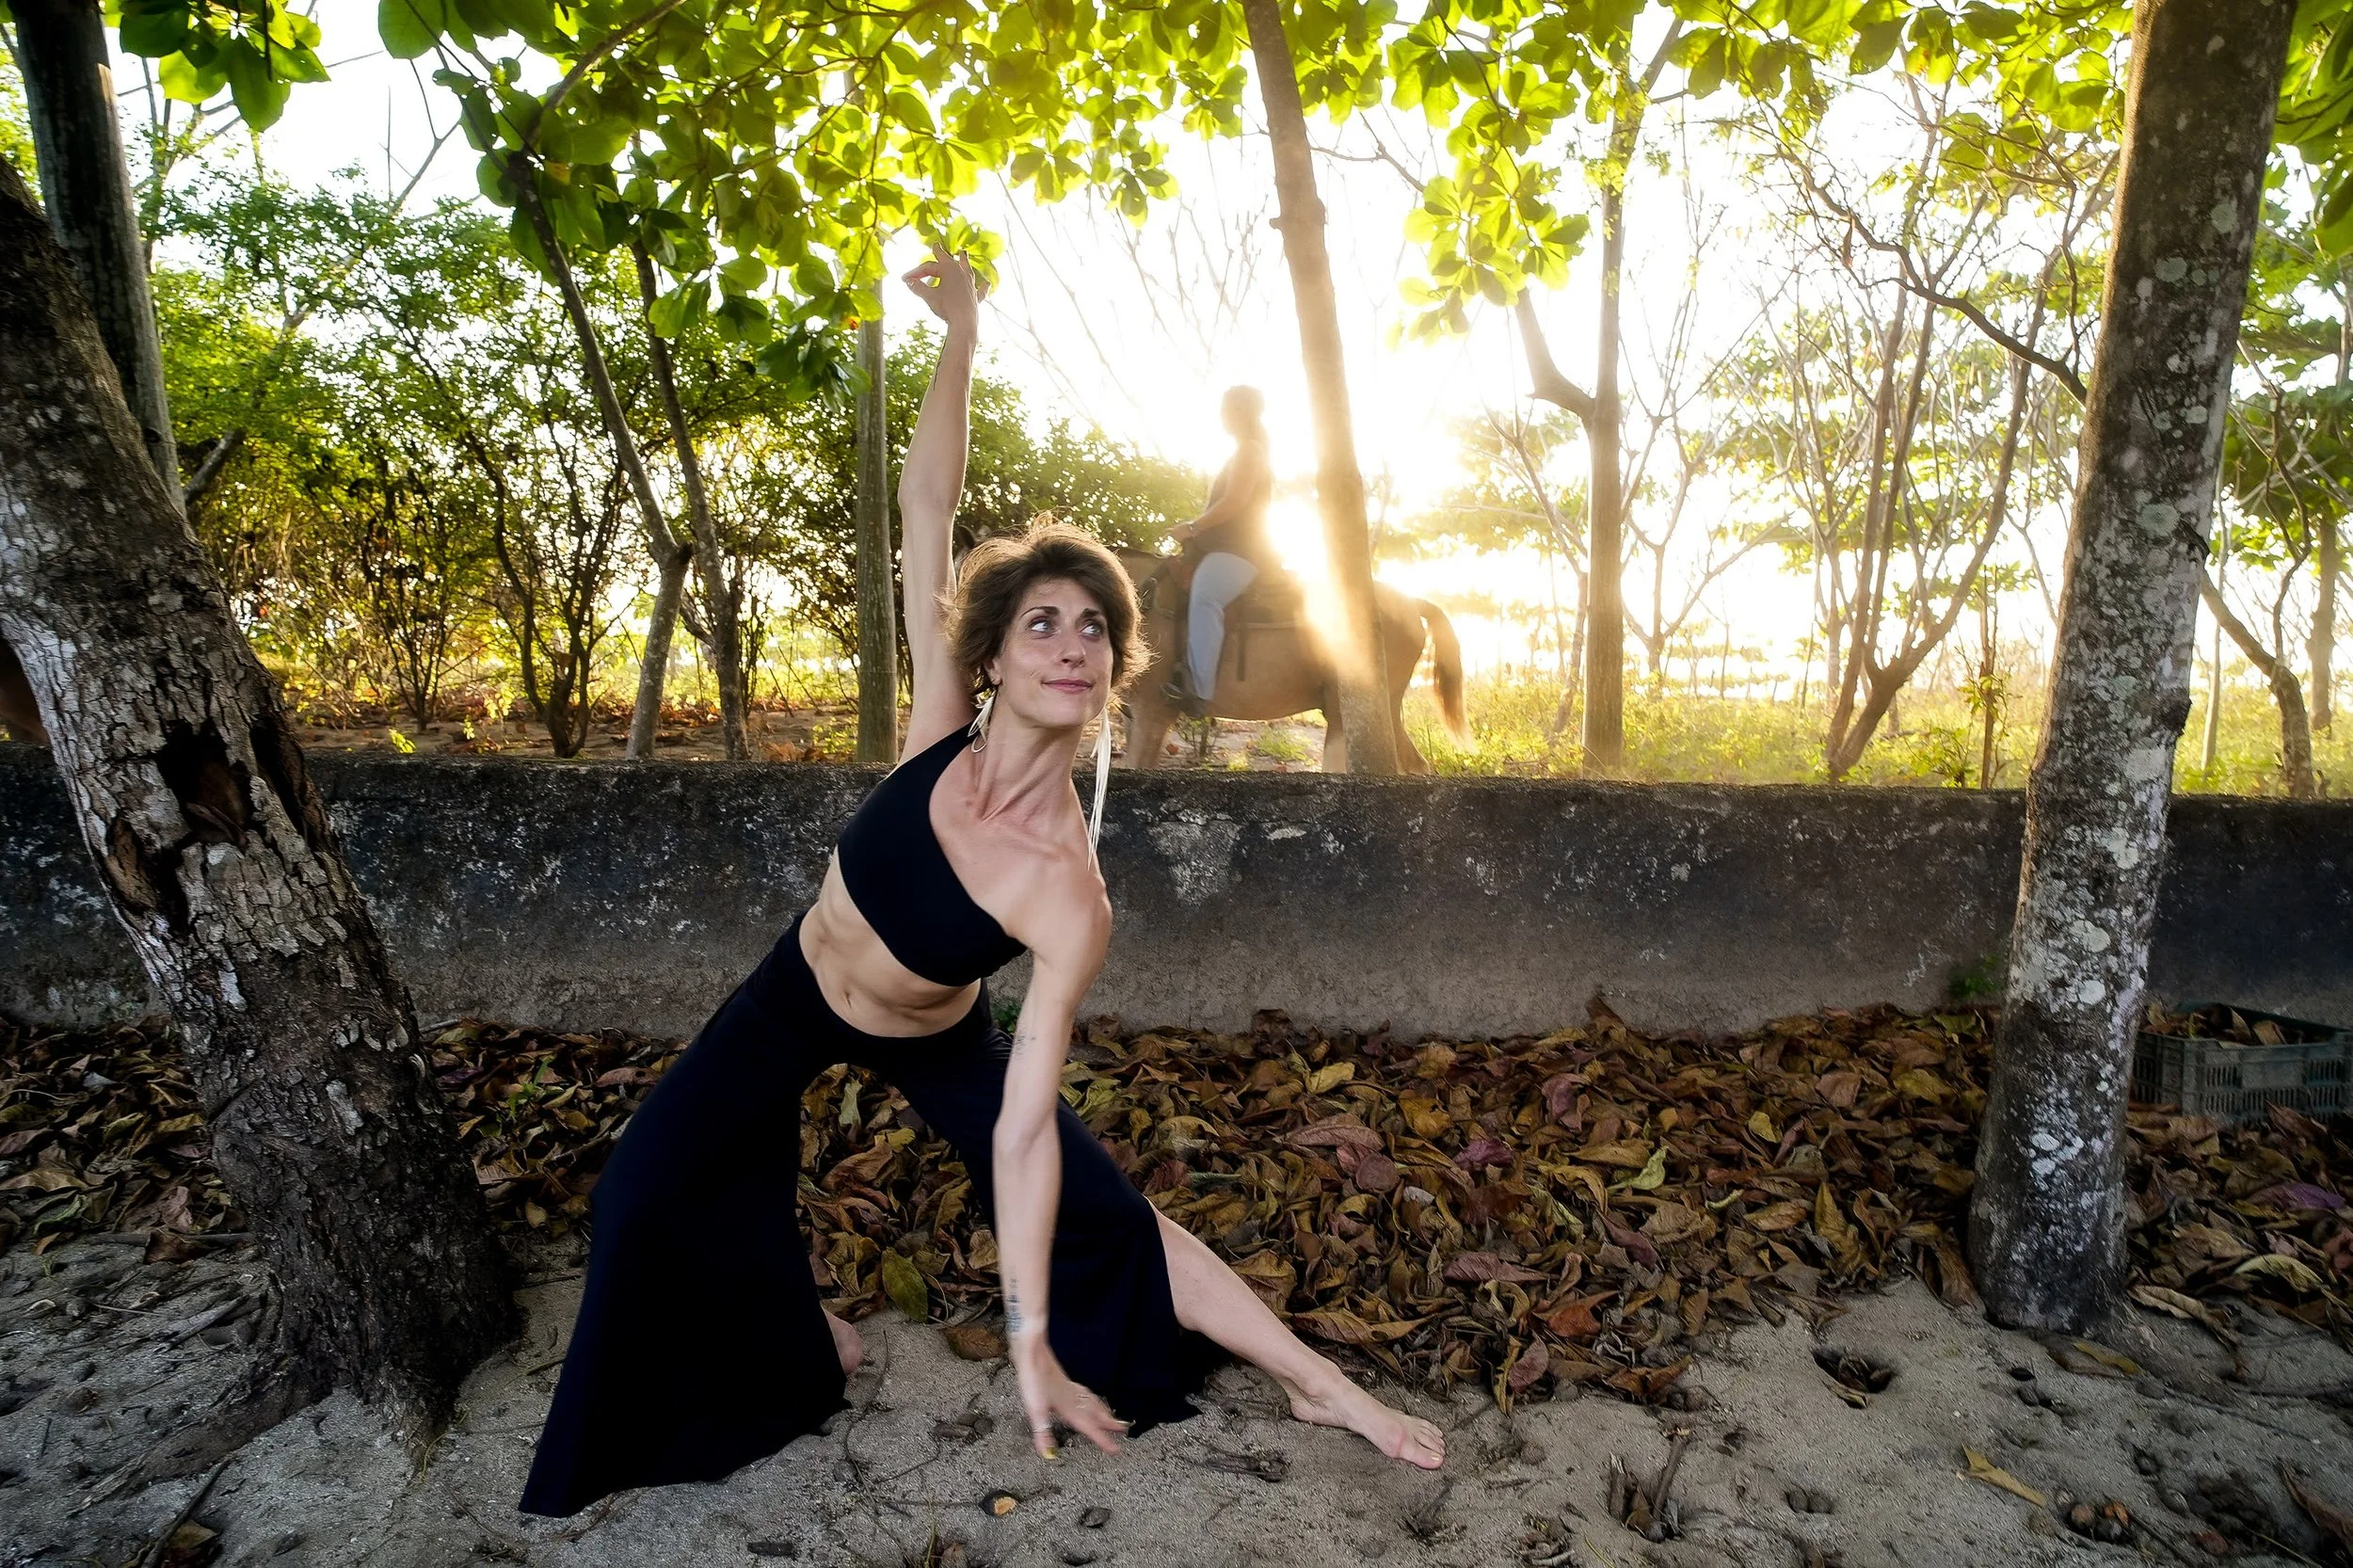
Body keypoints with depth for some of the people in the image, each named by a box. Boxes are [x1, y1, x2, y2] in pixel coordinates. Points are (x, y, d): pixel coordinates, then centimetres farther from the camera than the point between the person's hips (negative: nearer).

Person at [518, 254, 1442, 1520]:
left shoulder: (1069, 899, -34)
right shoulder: (942, 727, -28)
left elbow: (1025, 1124, -30)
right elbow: (923, 512, -26)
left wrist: (1032, 1345, -28)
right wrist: (961, 337, -28)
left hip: (932, 1042, -3)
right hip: (791, 1000, 3)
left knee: (1113, 1223, -6)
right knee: (651, 1190, -9)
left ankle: (1319, 1385, 14)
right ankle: (804, 1345, 21)